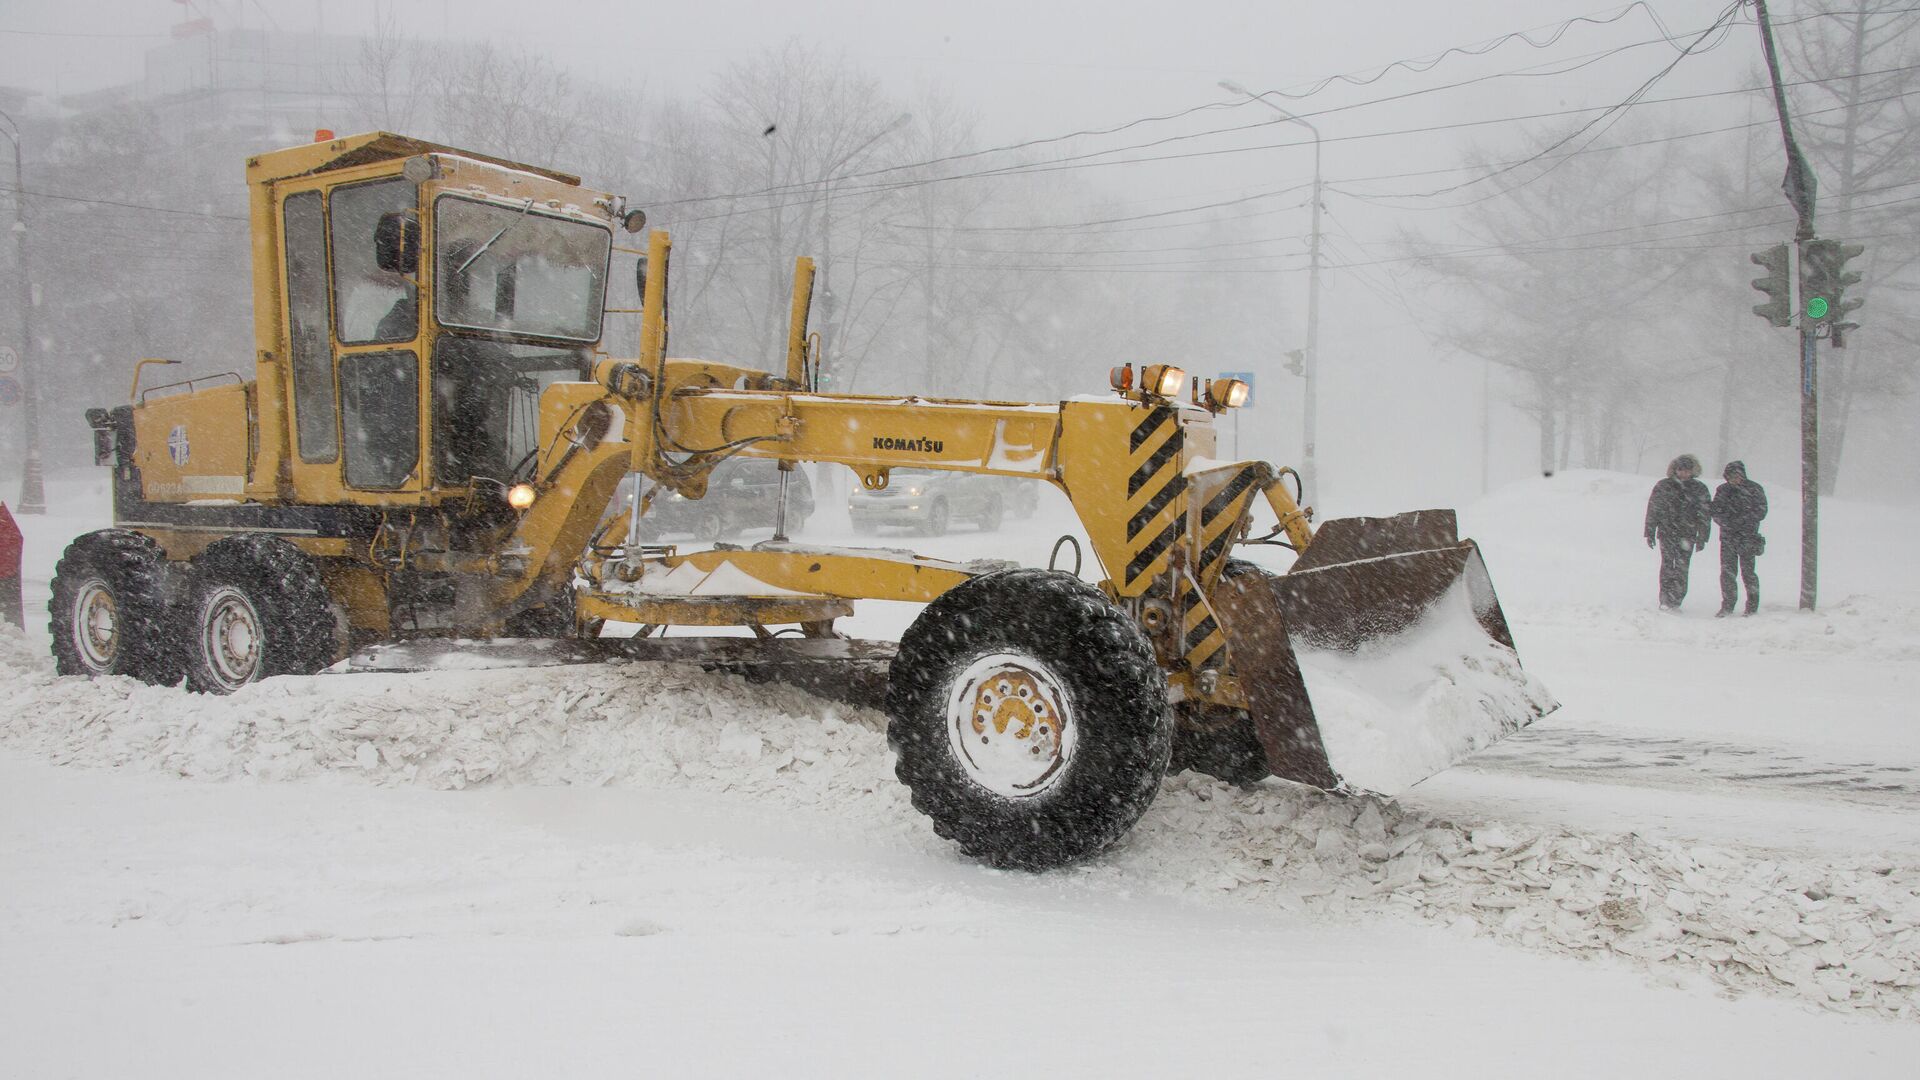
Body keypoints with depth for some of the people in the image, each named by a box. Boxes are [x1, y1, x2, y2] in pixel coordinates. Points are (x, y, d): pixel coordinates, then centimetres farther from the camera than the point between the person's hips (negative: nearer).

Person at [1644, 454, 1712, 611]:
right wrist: (1650, 532, 5)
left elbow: (1705, 515, 8)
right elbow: (1653, 510, 7)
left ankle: (1676, 601, 7)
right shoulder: (1663, 486, 4)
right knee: (1668, 565, -9)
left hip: (1687, 535, 1)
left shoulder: (1699, 489, 6)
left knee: (1682, 568, -1)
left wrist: (1702, 537, 2)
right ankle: (1665, 600, -8)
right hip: (1667, 533, -1)